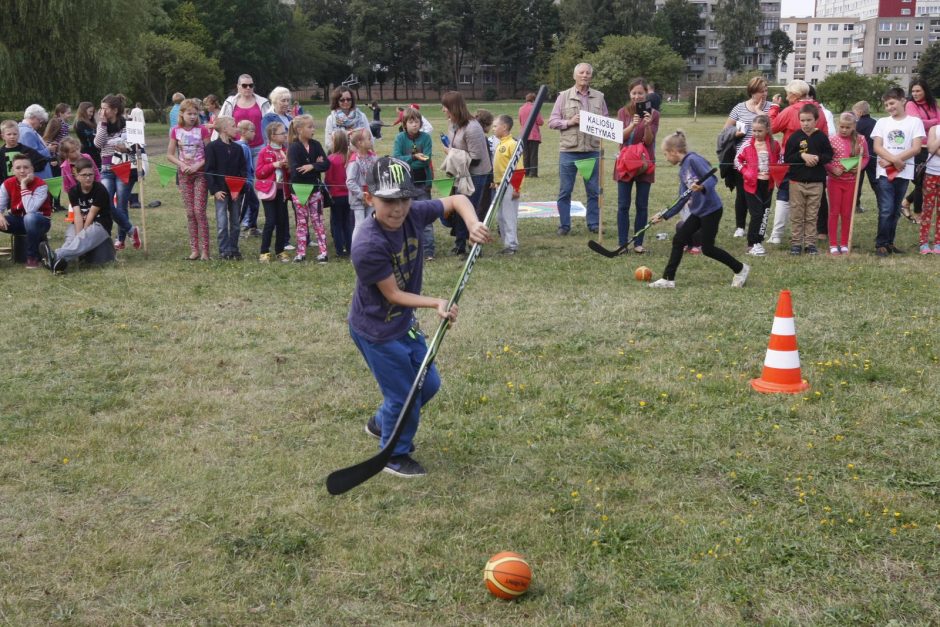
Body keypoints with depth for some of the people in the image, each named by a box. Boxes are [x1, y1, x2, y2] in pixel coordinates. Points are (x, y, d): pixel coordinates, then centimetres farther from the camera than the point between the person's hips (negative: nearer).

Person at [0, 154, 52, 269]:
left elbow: (30, 210, -34)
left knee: (30, 217, -39)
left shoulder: (40, 185, -21)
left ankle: (32, 257, -23)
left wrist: (23, 185, -31)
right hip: (17, 221, 4)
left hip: (39, 222, -4)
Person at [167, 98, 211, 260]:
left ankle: (204, 249, -4)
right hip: (184, 174, 3)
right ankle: (194, 249, 10)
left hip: (200, 173, -3)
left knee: (199, 211, -8)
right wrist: (182, 165, -10)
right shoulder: (176, 131, 3)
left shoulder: (202, 130, -3)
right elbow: (170, 155, 5)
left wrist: (198, 165, -16)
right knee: (190, 212, 5)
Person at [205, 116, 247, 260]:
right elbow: (209, 171, -7)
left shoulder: (237, 148, 8)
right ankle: (224, 250, 3)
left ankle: (234, 249, 19)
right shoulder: (212, 147, -5)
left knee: (235, 222, 10)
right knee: (222, 223, -4)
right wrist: (215, 190, -13)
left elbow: (243, 169, 8)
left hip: (236, 190, 5)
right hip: (221, 191, -4)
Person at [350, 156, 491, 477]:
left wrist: (473, 224, -21)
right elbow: (393, 295, -24)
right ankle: (394, 455, 33)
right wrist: (435, 304, -33)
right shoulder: (368, 246, -32)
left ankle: (381, 423, 46)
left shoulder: (413, 214, -14)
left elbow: (457, 200, -2)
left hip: (404, 323, 8)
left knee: (429, 384, 21)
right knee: (404, 397, 5)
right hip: (376, 332, -8)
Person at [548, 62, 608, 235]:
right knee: (565, 190, 3)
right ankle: (564, 225, 13)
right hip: (568, 151, -2)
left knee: (594, 190, 6)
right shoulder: (564, 96, 4)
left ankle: (594, 224, 16)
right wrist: (569, 122, -12)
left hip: (593, 151, 2)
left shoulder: (599, 97, 10)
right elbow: (552, 121, 2)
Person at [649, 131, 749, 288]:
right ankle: (668, 279, 8)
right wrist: (664, 216, 17)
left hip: (711, 210, -9)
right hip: (697, 212, 9)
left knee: (707, 248, -1)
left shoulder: (693, 160, -13)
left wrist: (702, 187, -43)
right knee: (678, 240, 3)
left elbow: (712, 178, -22)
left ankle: (741, 269, 16)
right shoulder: (682, 170, 13)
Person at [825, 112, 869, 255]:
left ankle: (844, 244, 18)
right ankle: (833, 244, 10)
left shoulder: (860, 140, -2)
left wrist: (859, 167, -12)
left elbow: (865, 157, 7)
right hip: (835, 180, -1)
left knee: (847, 213, 9)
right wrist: (832, 169, -20)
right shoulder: (832, 140, -7)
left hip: (851, 181, 1)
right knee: (834, 212, 4)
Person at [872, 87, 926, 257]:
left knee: (895, 210, 9)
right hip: (885, 172, -1)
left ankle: (889, 242, 18)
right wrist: (895, 160, -17)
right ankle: (881, 244, -2)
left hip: (904, 172, 1)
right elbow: (877, 147, -2)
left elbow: (916, 148, -7)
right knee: (886, 210, -9)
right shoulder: (882, 122, 5)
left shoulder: (915, 122, 1)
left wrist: (892, 161, -13)